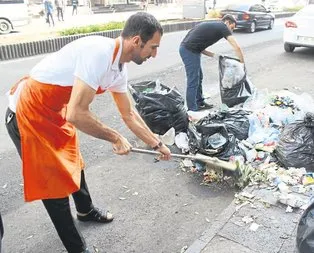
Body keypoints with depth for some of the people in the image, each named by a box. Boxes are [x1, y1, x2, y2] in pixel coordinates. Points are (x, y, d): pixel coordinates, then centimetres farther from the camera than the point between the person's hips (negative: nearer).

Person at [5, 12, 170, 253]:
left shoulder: (119, 69, -1)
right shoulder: (98, 52, -30)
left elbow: (129, 114, 12)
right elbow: (76, 114, -33)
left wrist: (157, 144, 16)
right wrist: (115, 138, -19)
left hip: (55, 112, 9)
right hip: (27, 115, -9)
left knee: (72, 164, 25)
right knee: (55, 183, 2)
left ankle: (86, 210, 52)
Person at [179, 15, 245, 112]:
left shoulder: (213, 26, 23)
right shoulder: (222, 27, -2)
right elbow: (237, 47, -8)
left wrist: (213, 55, 14)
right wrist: (242, 63, 2)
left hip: (185, 48, 10)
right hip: (189, 51, -10)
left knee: (199, 77, 19)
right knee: (193, 81, -3)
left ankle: (200, 103, 32)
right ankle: (192, 110, 5)